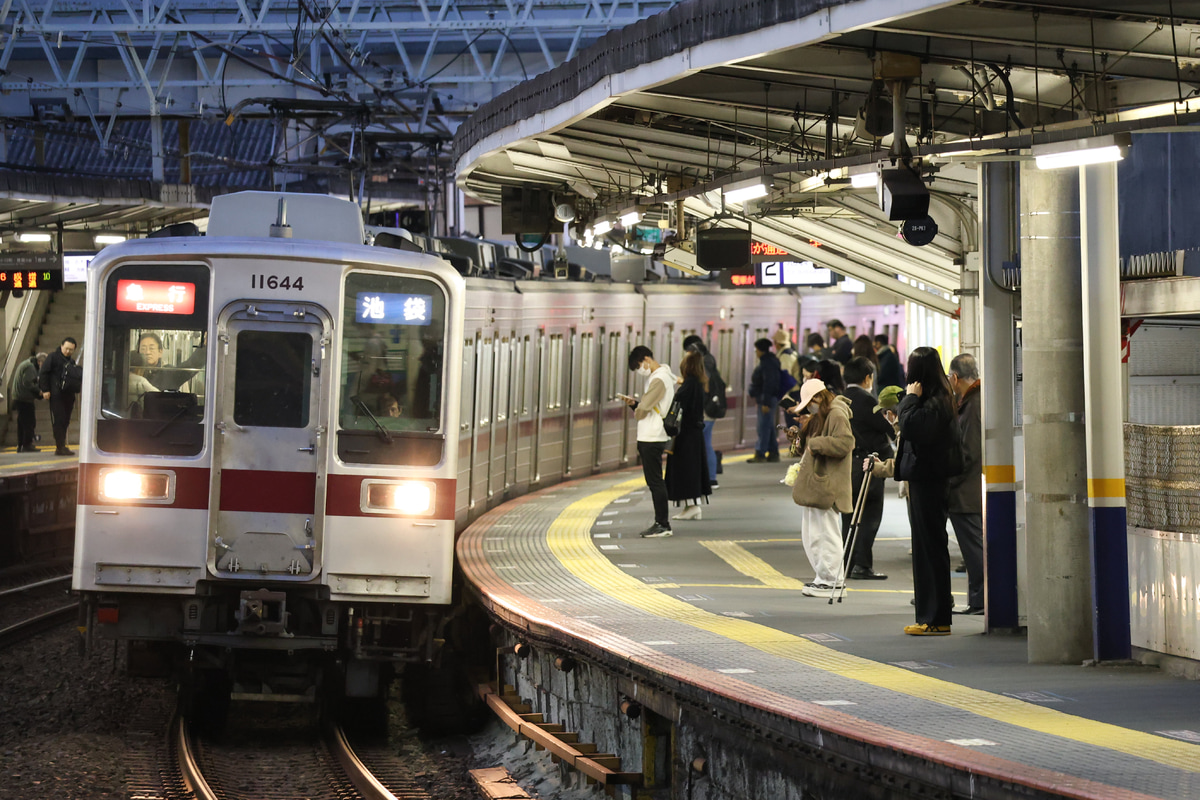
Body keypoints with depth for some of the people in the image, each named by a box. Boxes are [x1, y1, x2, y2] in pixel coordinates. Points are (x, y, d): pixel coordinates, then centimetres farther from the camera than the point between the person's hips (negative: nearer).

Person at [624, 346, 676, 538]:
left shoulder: (659, 379, -17)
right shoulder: (658, 377, 16)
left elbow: (642, 411, -20)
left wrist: (636, 409, 2)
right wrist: (634, 403, 2)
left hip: (652, 439, -10)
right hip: (649, 437, 10)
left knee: (655, 482, -6)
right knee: (654, 482, 12)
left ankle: (662, 524, -4)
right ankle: (661, 523, 16)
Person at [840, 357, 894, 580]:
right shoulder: (866, 400, -13)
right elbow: (887, 429, -10)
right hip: (868, 465, -7)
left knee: (849, 518, 12)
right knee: (869, 517, -2)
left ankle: (846, 564, 12)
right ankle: (862, 565, -6)